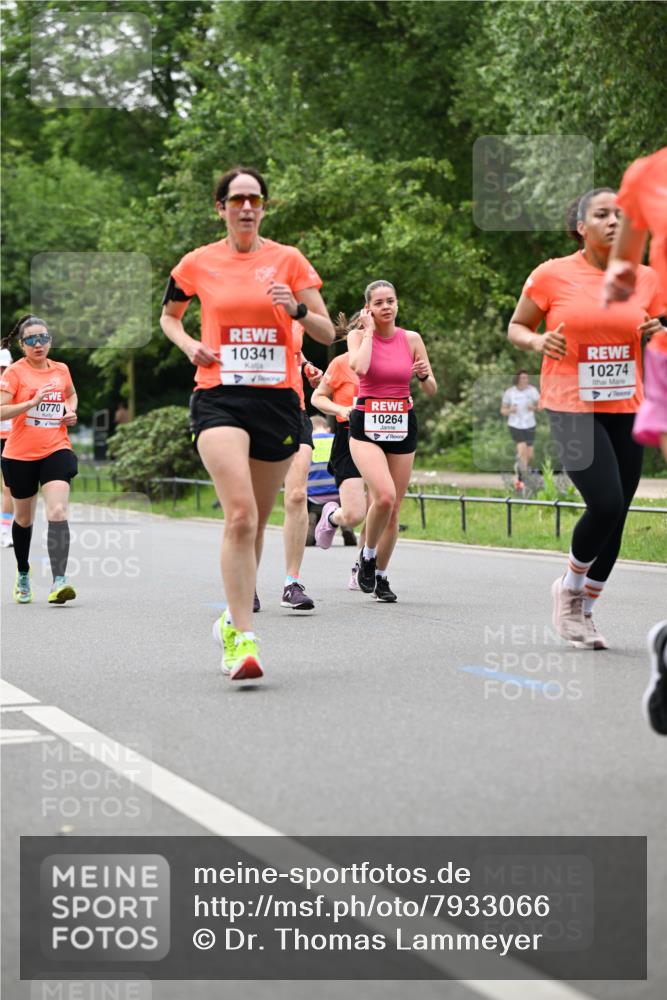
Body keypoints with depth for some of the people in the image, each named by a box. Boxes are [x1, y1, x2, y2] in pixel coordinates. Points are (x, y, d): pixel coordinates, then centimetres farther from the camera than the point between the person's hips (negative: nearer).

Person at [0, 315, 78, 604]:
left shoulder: (61, 370, 6)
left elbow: (71, 394, 28)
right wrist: (32, 402, -27)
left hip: (56, 450, 1)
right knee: (23, 518, 16)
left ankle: (59, 581, -27)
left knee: (57, 512, -20)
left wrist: (71, 411, 7)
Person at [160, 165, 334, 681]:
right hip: (219, 398, -2)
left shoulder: (288, 260, 5)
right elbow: (169, 316, 24)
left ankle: (234, 619, 30)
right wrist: (188, 343, 3)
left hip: (278, 399, 2)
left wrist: (298, 309, -16)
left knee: (254, 522, 9)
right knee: (240, 514, -20)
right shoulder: (198, 264, 7)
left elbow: (327, 333, 5)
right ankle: (244, 638, -23)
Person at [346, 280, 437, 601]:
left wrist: (424, 375, -12)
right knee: (385, 495, -24)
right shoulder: (358, 335, -2)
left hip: (402, 427, 3)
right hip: (366, 425, -3)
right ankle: (367, 555, 2)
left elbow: (431, 390, 10)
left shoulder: (411, 339, 5)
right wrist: (369, 331, -11)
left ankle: (380, 576, 22)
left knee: (393, 508, 4)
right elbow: (359, 368, -24)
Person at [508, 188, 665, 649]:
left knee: (616, 516, 4)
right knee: (605, 505, -18)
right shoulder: (552, 275, -3)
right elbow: (515, 326, 8)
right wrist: (537, 341, -13)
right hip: (571, 407, -4)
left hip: (626, 408, 4)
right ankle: (569, 587, 10)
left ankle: (584, 610, 23)